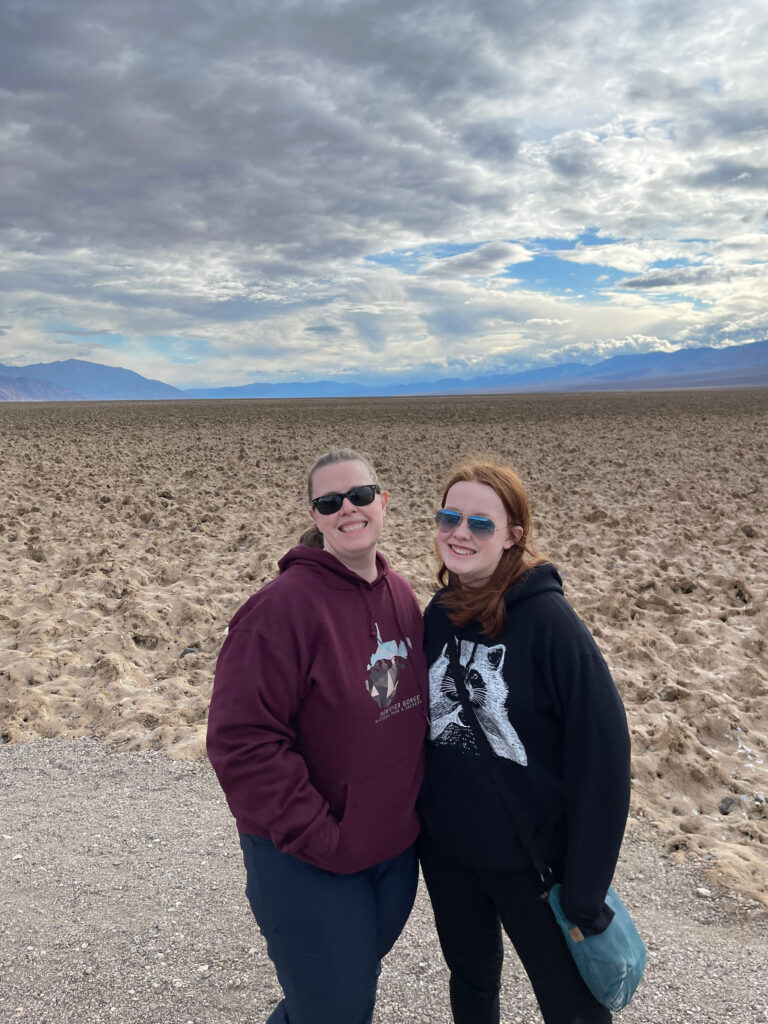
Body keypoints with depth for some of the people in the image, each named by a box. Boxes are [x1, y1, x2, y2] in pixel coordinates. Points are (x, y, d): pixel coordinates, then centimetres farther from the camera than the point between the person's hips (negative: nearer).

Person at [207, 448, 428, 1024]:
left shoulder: (400, 594, 1)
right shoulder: (284, 607, -23)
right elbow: (241, 740, -24)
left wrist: (415, 803, 6)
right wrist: (319, 838, -21)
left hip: (396, 847, 7)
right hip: (309, 865, -7)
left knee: (359, 977, 26)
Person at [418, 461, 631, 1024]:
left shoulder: (549, 621, -20)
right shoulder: (438, 615, -3)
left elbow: (602, 755, -18)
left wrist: (586, 888, -15)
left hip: (532, 861, -5)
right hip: (445, 854, 5)